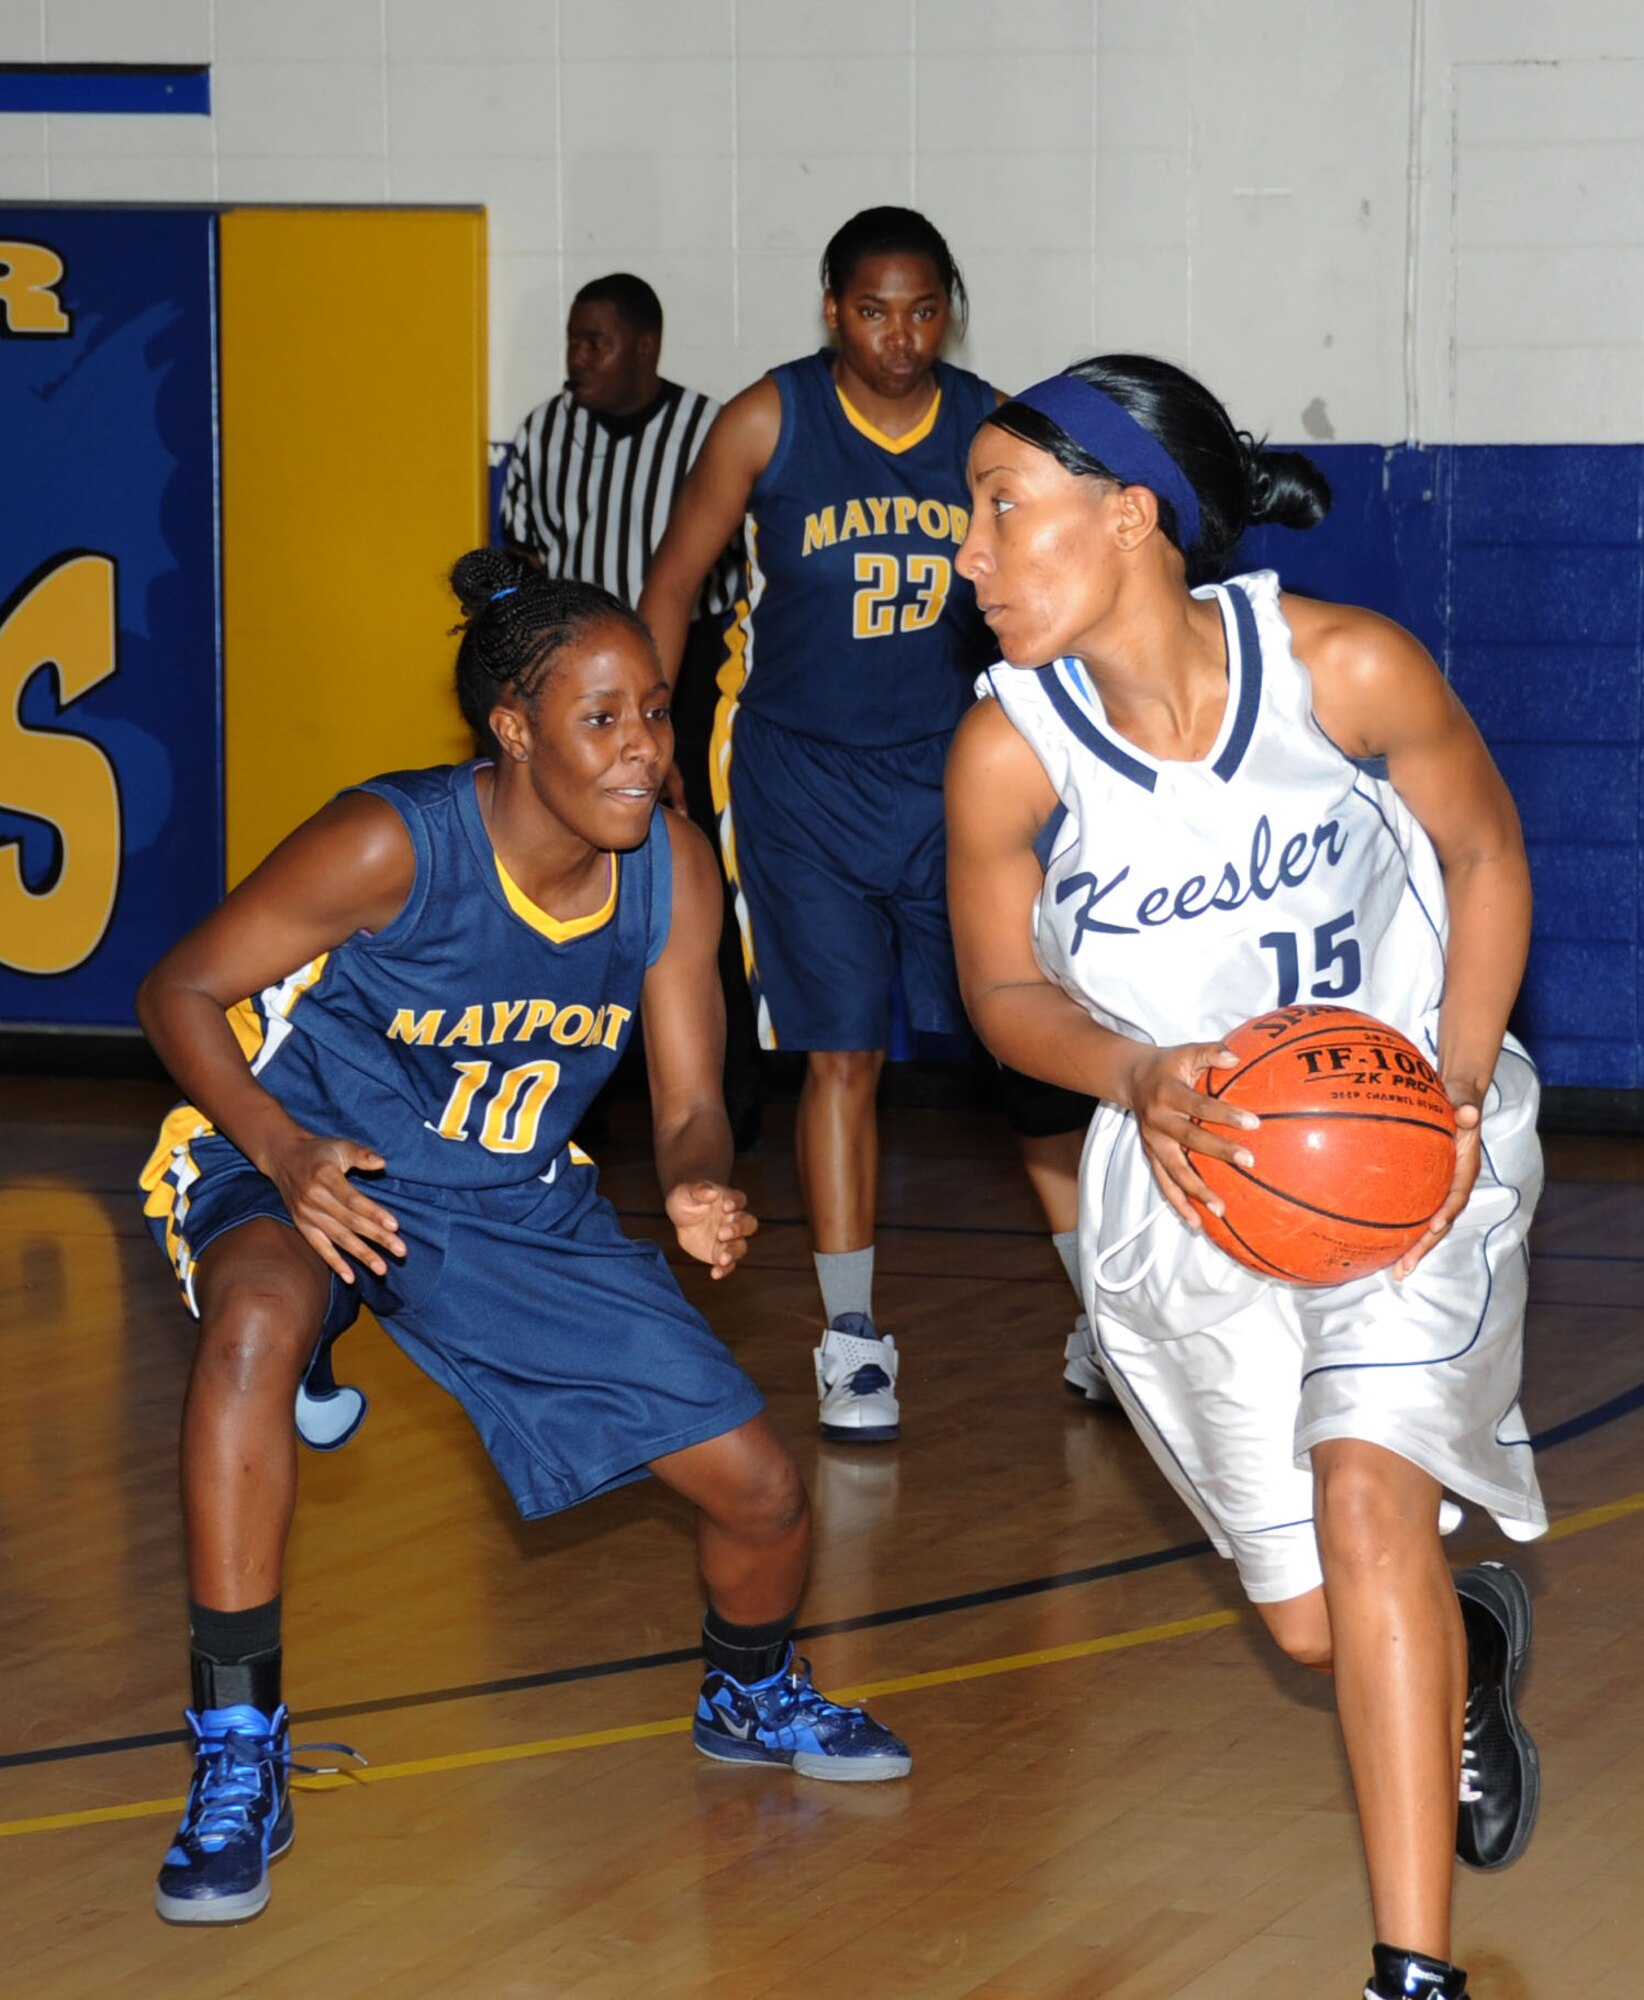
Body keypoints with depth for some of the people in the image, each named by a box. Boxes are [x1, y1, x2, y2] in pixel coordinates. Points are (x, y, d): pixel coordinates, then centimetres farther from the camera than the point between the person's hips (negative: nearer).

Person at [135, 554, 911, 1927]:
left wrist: (700, 1194, -30)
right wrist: (285, 1151, -33)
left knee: (764, 1492, 0)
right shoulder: (390, 846, -26)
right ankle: (239, 1765, -32)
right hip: (303, 1165, -5)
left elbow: (689, 1107, -6)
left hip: (517, 1204, 5)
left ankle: (752, 1698, 39)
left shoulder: (674, 871, -12)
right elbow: (179, 992, -18)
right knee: (256, 1319, -42)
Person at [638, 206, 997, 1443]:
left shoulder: (993, 431, -2)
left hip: (953, 774, 2)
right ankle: (851, 1341, 1)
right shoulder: (769, 423, -8)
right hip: (804, 777, -2)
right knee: (843, 1054, -4)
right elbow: (675, 582, 1)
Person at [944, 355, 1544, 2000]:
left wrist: (1458, 1091, -15)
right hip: (1186, 1183, 2)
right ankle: (1464, 1646, 48)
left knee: (1365, 1494, -23)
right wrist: (1136, 1079, -23)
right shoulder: (1008, 750, -16)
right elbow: (1004, 987, -2)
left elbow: (1486, 852, -3)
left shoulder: (1348, 671, -20)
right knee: (1312, 1619, 8)